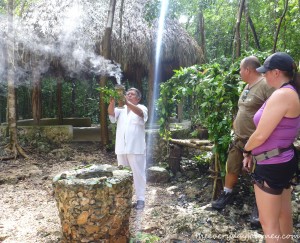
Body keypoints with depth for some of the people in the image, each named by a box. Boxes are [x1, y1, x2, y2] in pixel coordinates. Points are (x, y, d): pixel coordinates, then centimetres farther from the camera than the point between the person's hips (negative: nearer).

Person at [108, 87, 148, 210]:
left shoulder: (141, 108, 0)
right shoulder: (121, 109, 11)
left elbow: (140, 113, -25)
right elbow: (111, 113, -9)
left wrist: (127, 103, -42)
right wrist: (112, 102, -31)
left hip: (136, 148, -4)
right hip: (121, 148, 5)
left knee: (138, 173, 2)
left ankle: (140, 198, 11)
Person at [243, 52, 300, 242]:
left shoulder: (282, 95, -22)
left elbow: (260, 135, -23)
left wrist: (247, 150, -3)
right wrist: (254, 152, 12)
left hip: (271, 166, -10)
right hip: (284, 161, 10)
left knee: (269, 222, 4)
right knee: (283, 215, 23)